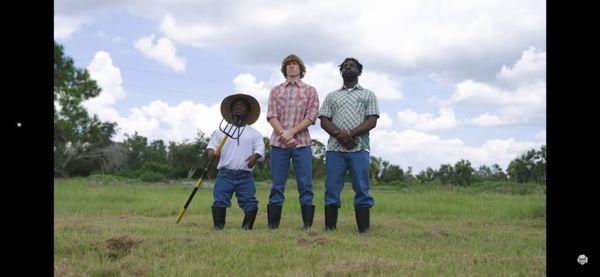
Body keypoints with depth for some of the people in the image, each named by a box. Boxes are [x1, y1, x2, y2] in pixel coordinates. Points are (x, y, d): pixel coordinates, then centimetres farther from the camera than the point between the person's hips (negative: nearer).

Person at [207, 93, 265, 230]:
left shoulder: (254, 134, 14)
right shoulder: (221, 132, 17)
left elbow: (260, 149, 2)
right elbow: (211, 145, 11)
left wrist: (255, 156, -21)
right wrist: (210, 152, -13)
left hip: (245, 175, 0)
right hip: (225, 174, 0)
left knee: (250, 203, -7)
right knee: (219, 201, -9)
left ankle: (247, 228, 5)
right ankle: (218, 227, -3)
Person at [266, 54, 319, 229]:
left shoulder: (310, 91, 10)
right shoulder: (276, 91, 14)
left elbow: (311, 117, 0)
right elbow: (271, 116, 4)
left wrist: (291, 132, -12)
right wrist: (283, 134, -11)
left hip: (302, 143, -1)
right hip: (279, 143, 1)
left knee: (305, 185, -3)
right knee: (277, 185, 2)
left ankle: (308, 226, -1)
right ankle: (273, 225, 4)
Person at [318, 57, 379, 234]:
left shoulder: (368, 95, 15)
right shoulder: (331, 96, 20)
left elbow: (372, 121, 2)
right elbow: (324, 120, 8)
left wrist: (350, 134, -13)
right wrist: (339, 134, -11)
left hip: (359, 148, -2)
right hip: (334, 148, 2)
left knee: (361, 189, -5)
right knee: (332, 189, -2)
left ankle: (364, 231, -5)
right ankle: (329, 229, 1)